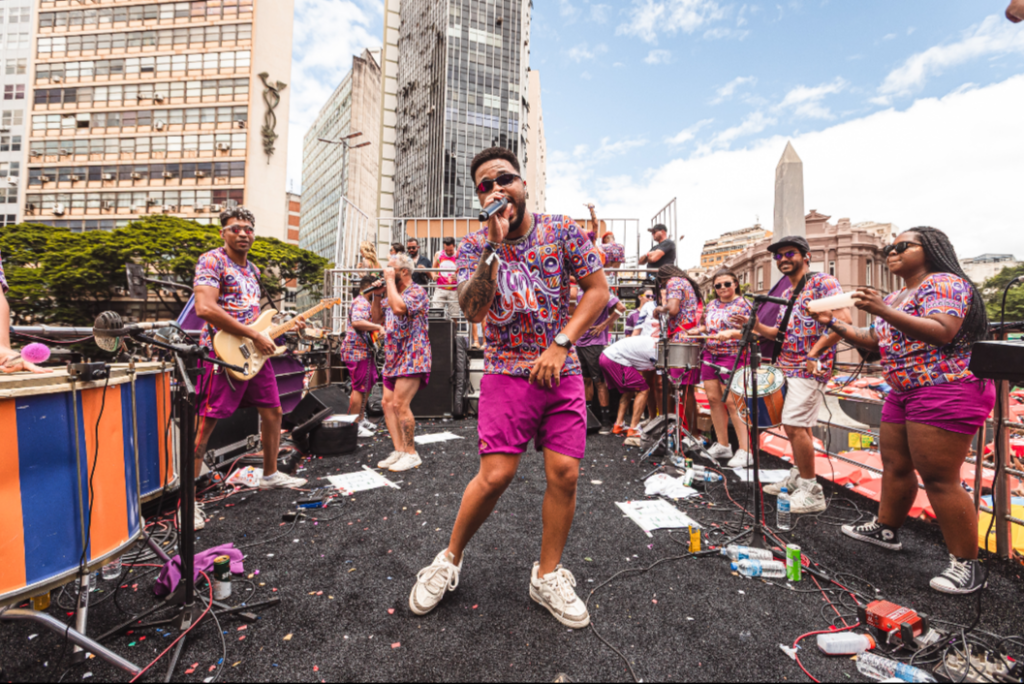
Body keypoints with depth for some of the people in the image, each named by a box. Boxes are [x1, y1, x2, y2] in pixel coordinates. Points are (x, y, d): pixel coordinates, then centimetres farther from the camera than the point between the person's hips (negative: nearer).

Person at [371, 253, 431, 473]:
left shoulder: (417, 292, -9)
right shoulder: (393, 295, 19)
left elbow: (399, 307, -28)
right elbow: (377, 318, 21)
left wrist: (389, 279, -16)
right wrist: (376, 295, 8)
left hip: (412, 358, -9)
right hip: (394, 358, 9)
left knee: (400, 404, -13)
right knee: (388, 403, 7)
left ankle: (411, 454, 0)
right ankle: (399, 451, 13)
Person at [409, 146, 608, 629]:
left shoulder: (562, 231, 3)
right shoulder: (474, 246, 2)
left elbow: (598, 289, 1)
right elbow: (472, 311, -14)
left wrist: (560, 344, -8)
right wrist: (493, 245, -23)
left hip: (563, 372, 2)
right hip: (507, 372, -1)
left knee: (564, 474, 0)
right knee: (496, 474, -7)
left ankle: (548, 576, 22)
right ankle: (450, 560, 20)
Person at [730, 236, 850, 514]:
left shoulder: (823, 282, -8)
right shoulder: (786, 294, 18)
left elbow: (843, 320, -20)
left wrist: (814, 352, -23)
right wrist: (755, 326, 3)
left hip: (809, 368, -9)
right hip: (789, 367, 9)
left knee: (794, 425, -13)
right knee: (799, 425, 16)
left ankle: (812, 493, -1)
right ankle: (798, 479, 28)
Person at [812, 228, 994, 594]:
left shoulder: (944, 283, -9)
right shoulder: (894, 297, 17)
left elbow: (942, 332, -24)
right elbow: (874, 339, 20)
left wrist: (883, 312, -31)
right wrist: (833, 323, 11)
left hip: (946, 393, -9)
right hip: (903, 394, 9)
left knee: (939, 479, -7)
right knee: (895, 465, 15)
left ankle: (967, 565, 4)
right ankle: (886, 529, 29)